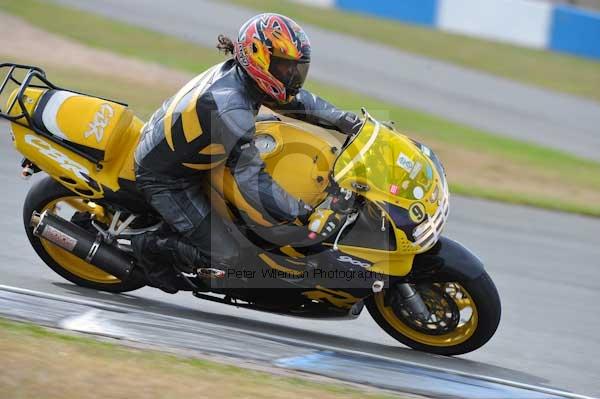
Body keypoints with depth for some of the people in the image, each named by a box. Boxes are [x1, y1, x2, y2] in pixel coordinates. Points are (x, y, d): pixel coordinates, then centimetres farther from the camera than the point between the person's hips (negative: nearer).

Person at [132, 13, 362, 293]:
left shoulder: (236, 72, -7)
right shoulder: (230, 107, -34)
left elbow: (296, 100, 8)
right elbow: (252, 180, -36)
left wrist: (346, 121, -3)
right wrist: (306, 217, -36)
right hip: (165, 180, -9)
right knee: (223, 255, -12)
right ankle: (150, 246, 5)